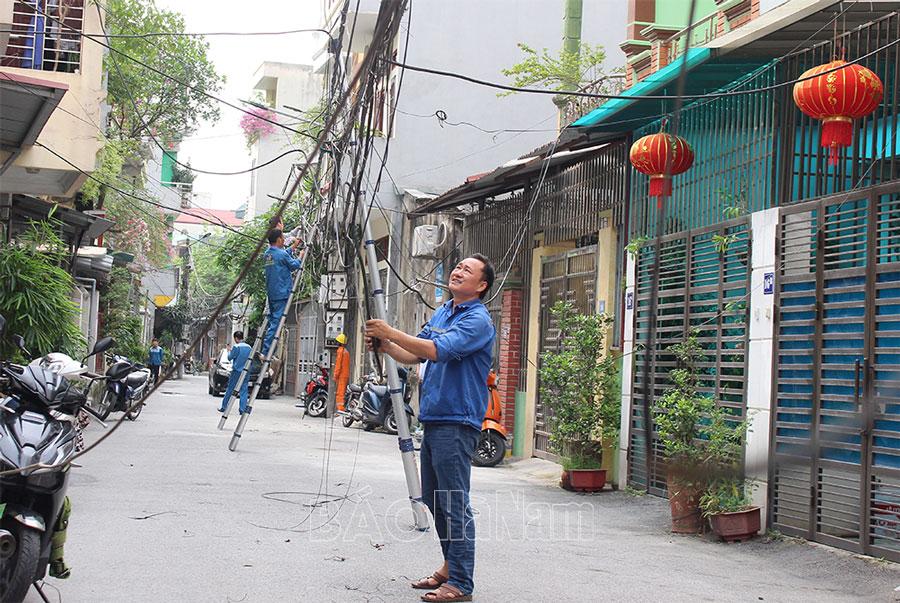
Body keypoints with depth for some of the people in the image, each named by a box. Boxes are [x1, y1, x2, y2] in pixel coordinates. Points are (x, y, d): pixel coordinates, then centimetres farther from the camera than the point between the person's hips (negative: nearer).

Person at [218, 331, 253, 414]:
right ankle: (243, 409, -3)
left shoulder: (236, 347, -11)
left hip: (237, 371, -4)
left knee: (230, 390, 5)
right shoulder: (249, 347, 5)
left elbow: (230, 357, -4)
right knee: (244, 391, 4)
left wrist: (229, 351, 12)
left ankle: (224, 407, 11)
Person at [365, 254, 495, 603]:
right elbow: (414, 356, 19)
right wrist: (384, 346, 1)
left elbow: (438, 350, -25)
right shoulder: (441, 314, 17)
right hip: (433, 417, 9)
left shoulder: (478, 320, -12)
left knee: (454, 505, -8)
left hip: (457, 421, -9)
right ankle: (450, 567, 27)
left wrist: (392, 333, -21)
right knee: (434, 500, 15)